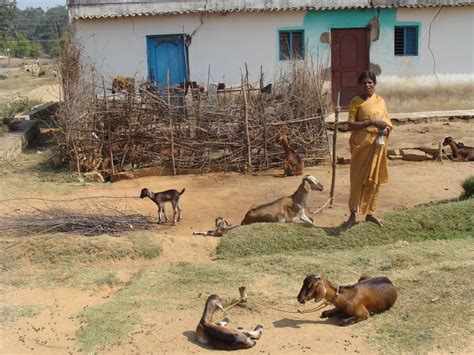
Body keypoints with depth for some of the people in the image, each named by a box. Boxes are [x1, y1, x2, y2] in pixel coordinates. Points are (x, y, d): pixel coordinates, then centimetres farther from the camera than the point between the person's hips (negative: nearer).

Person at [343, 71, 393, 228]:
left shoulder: (380, 101, 10)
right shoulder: (356, 101, -2)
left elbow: (387, 122, 14)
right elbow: (350, 125, -10)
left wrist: (386, 129, -9)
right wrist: (371, 122, -19)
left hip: (378, 145, 4)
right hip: (361, 145, -4)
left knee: (374, 179, 10)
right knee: (358, 179, -4)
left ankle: (370, 212, 21)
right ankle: (353, 214, 2)